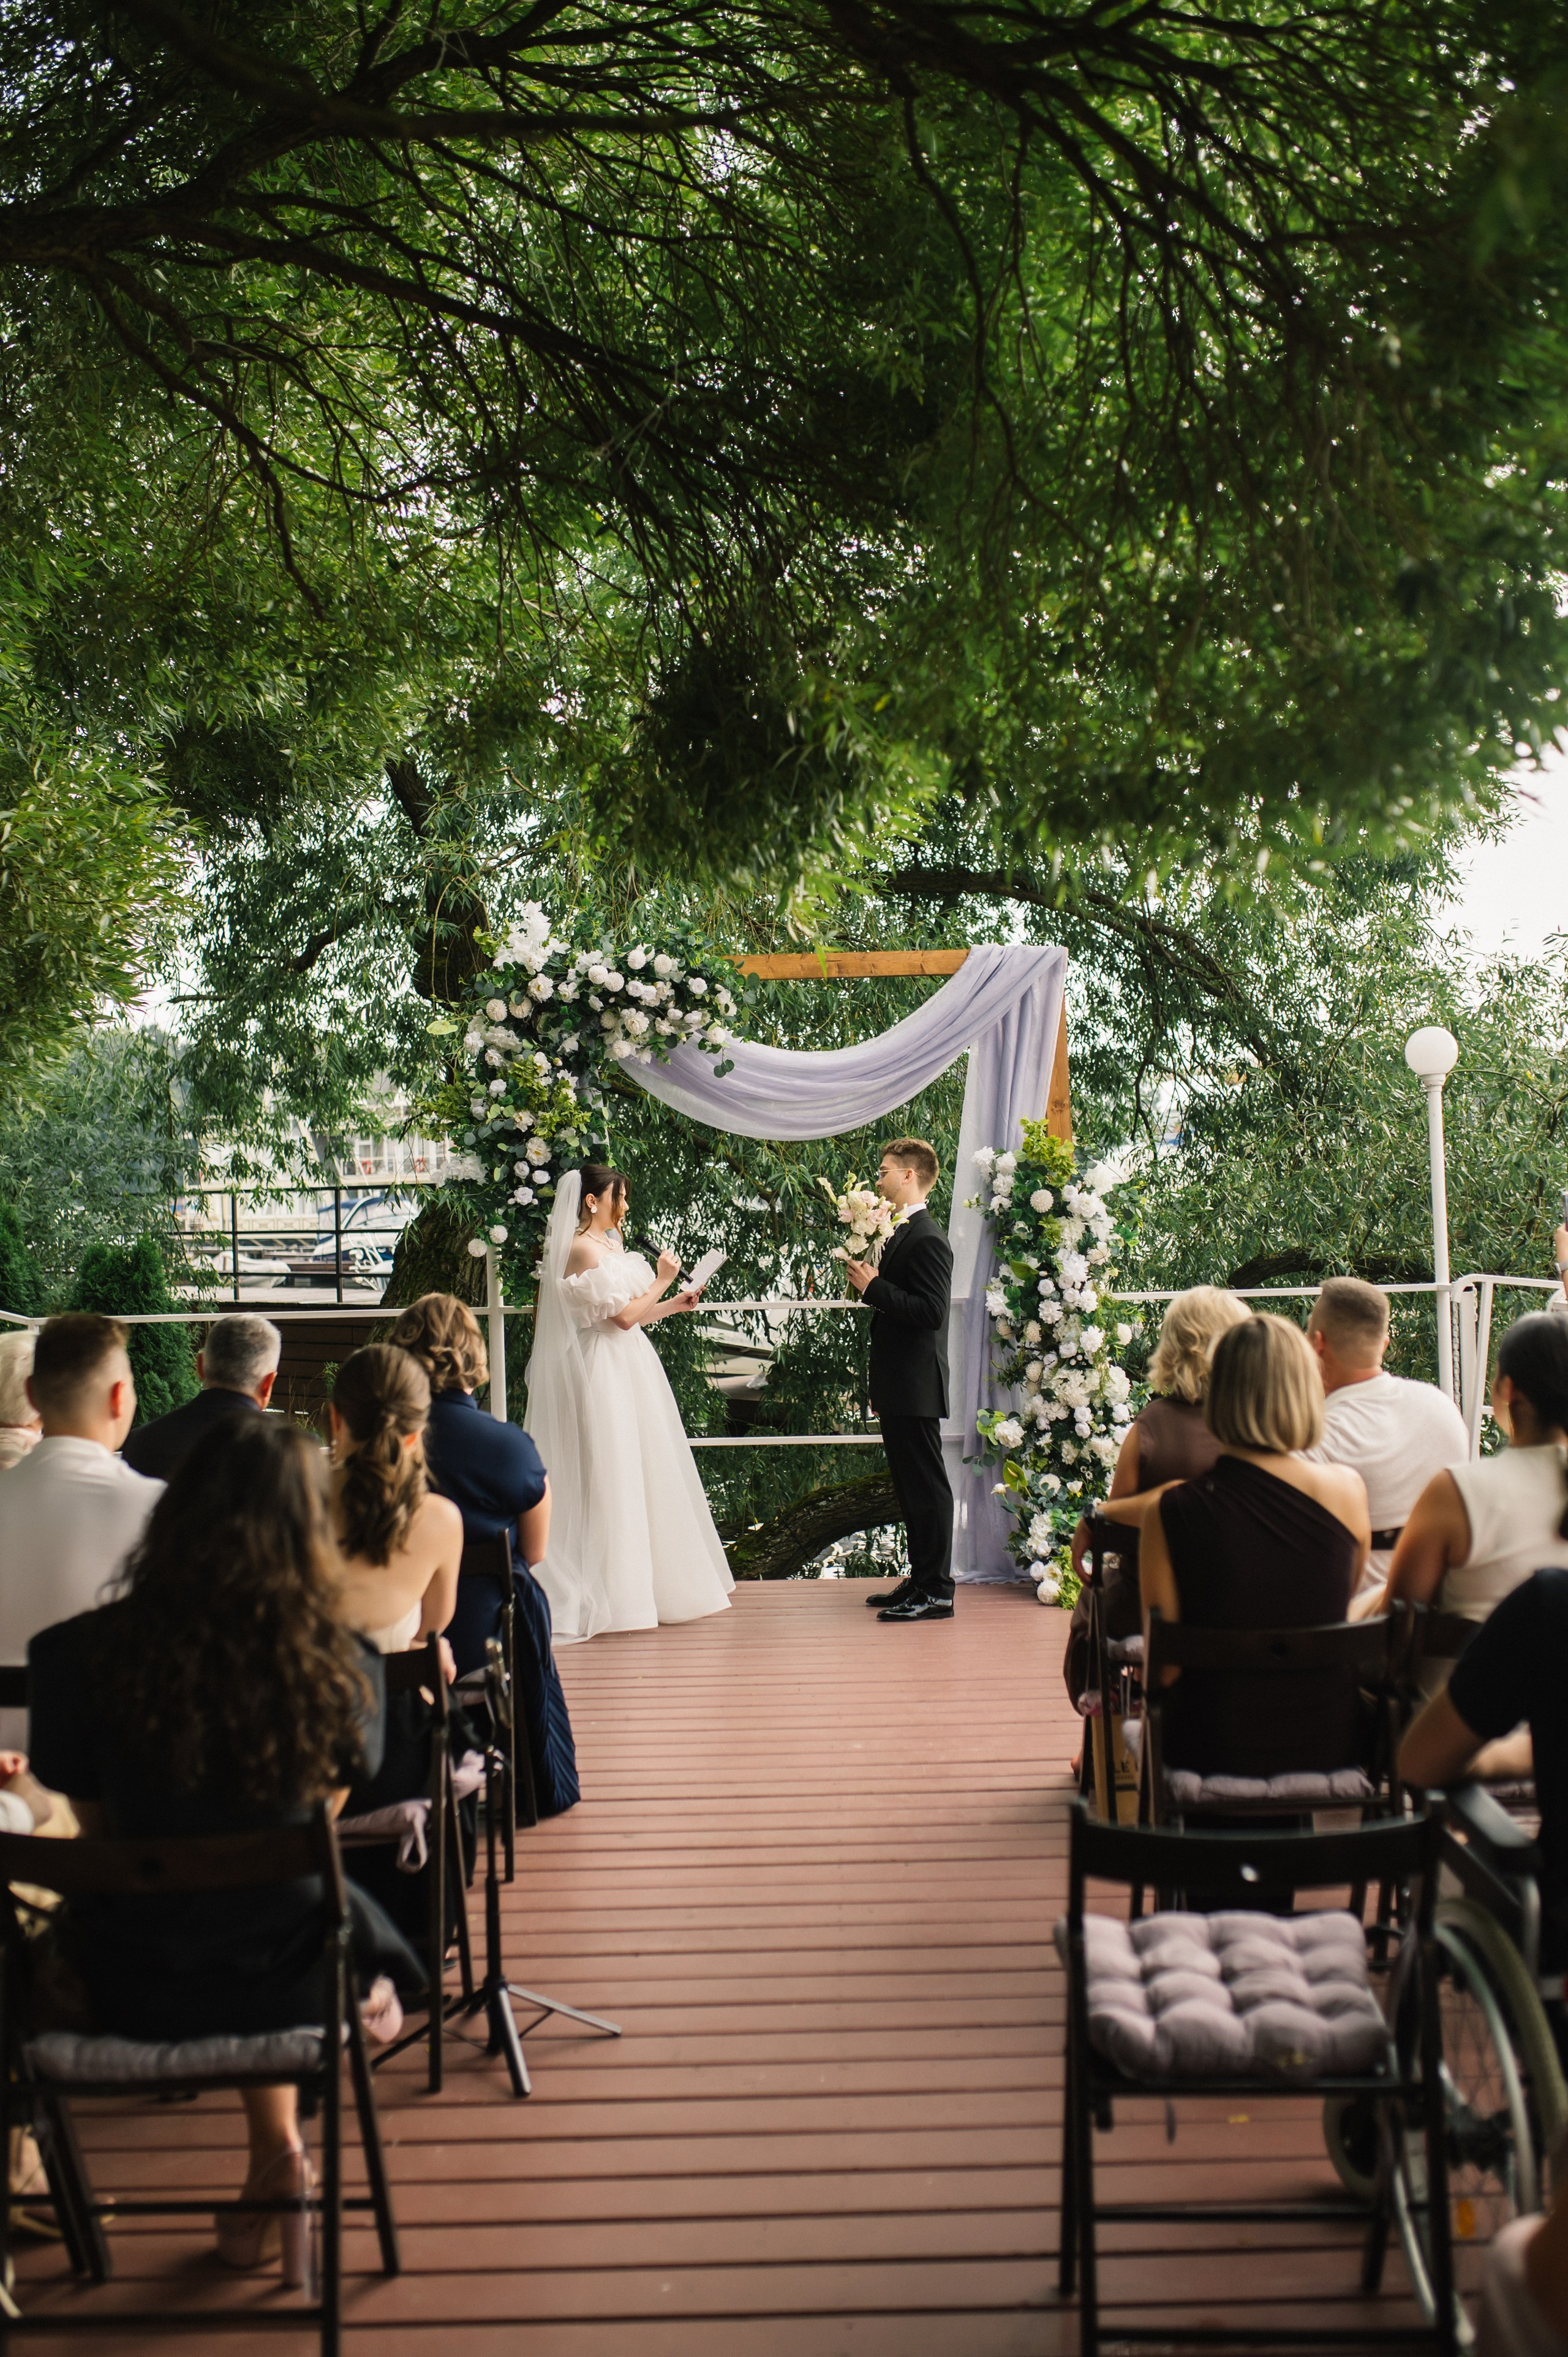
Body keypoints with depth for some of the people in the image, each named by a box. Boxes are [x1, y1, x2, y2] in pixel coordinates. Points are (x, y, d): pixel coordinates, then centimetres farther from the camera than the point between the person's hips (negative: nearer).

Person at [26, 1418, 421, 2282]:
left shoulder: (75, 1655, -15)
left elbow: (97, 1826, -1)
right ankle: (273, 2153, 33)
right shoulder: (340, 1665, -15)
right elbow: (319, 1820, 2)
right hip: (285, 1981, 0)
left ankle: (277, 2151, 32)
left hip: (126, 1986, 1)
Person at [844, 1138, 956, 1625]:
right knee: (909, 1488, 16)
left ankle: (936, 1592, 0)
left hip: (916, 1387, -11)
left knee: (927, 1487, -5)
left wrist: (874, 1287, -21)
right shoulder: (900, 1234, 15)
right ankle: (921, 1581, 24)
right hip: (899, 1388, 11)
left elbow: (931, 1311, -24)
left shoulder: (926, 1240, -16)